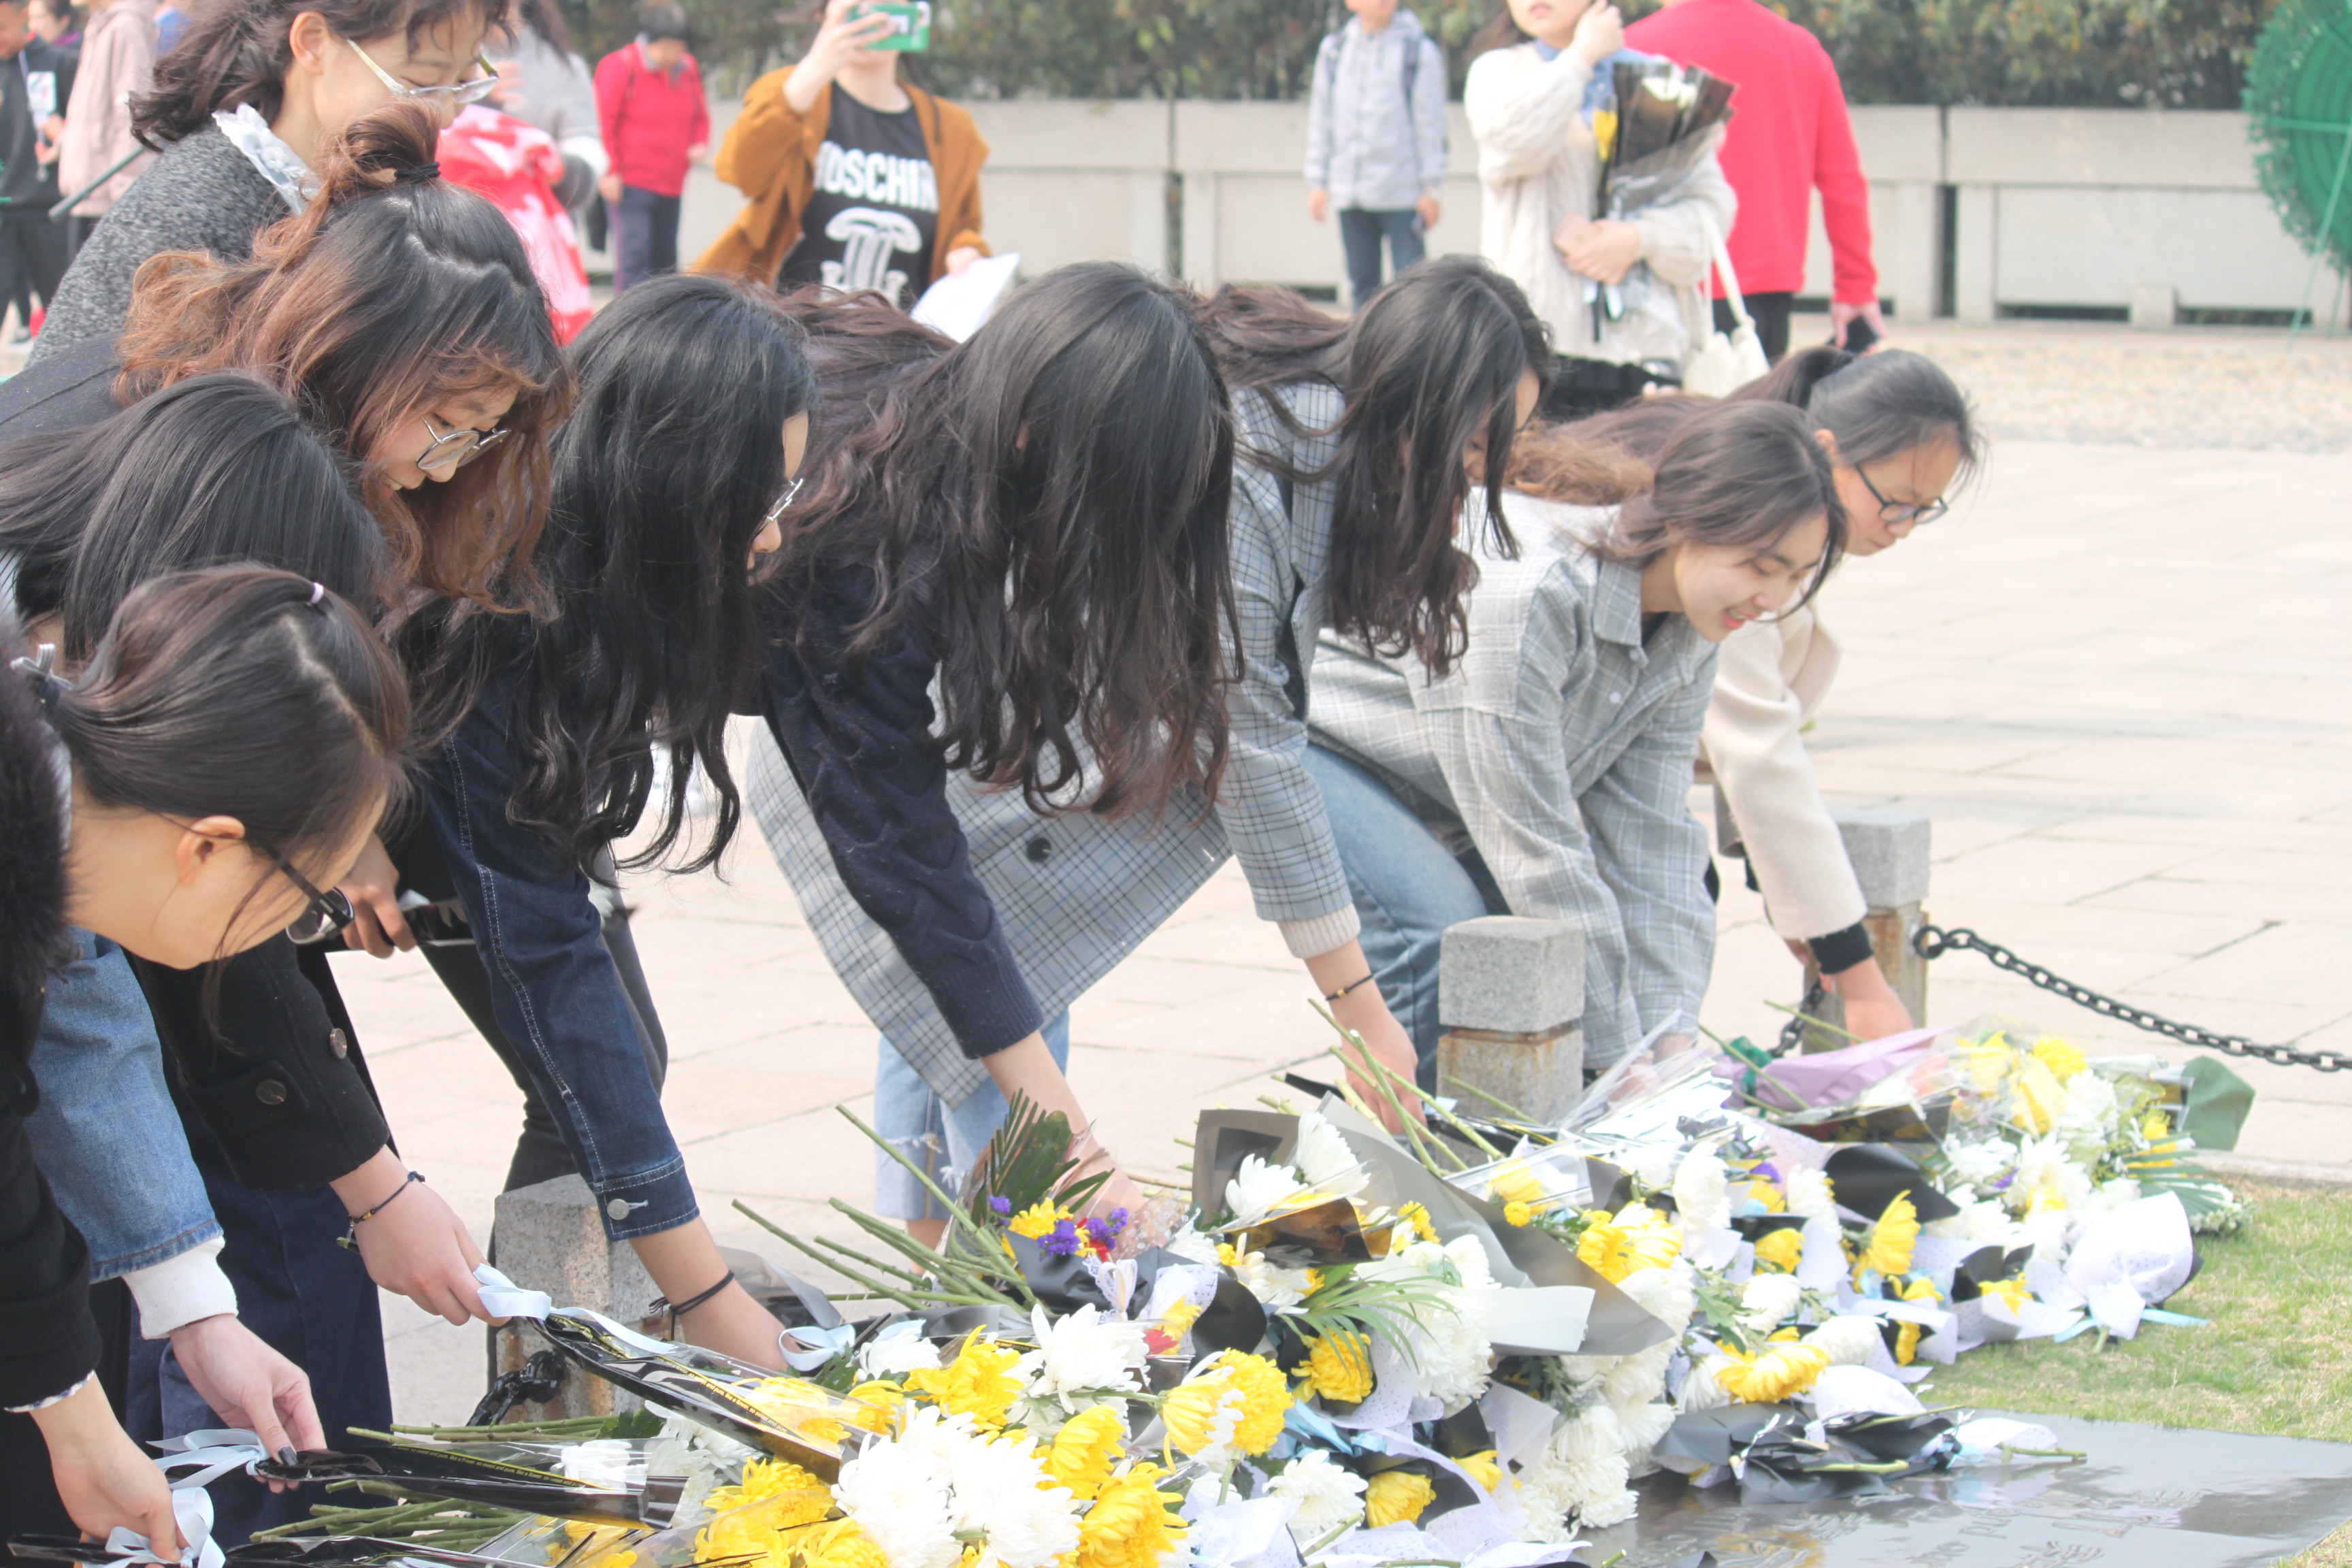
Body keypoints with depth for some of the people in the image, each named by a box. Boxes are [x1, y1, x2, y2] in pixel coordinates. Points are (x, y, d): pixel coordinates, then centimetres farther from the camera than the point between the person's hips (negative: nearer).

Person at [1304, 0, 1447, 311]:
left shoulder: (1419, 50, -1)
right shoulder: (1333, 51, 9)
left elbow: (1431, 122, -1)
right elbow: (1321, 119, 14)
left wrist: (1431, 188, -5)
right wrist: (1317, 182, 9)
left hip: (1402, 192, -4)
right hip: (1349, 191, 4)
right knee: (1362, 281, 8)